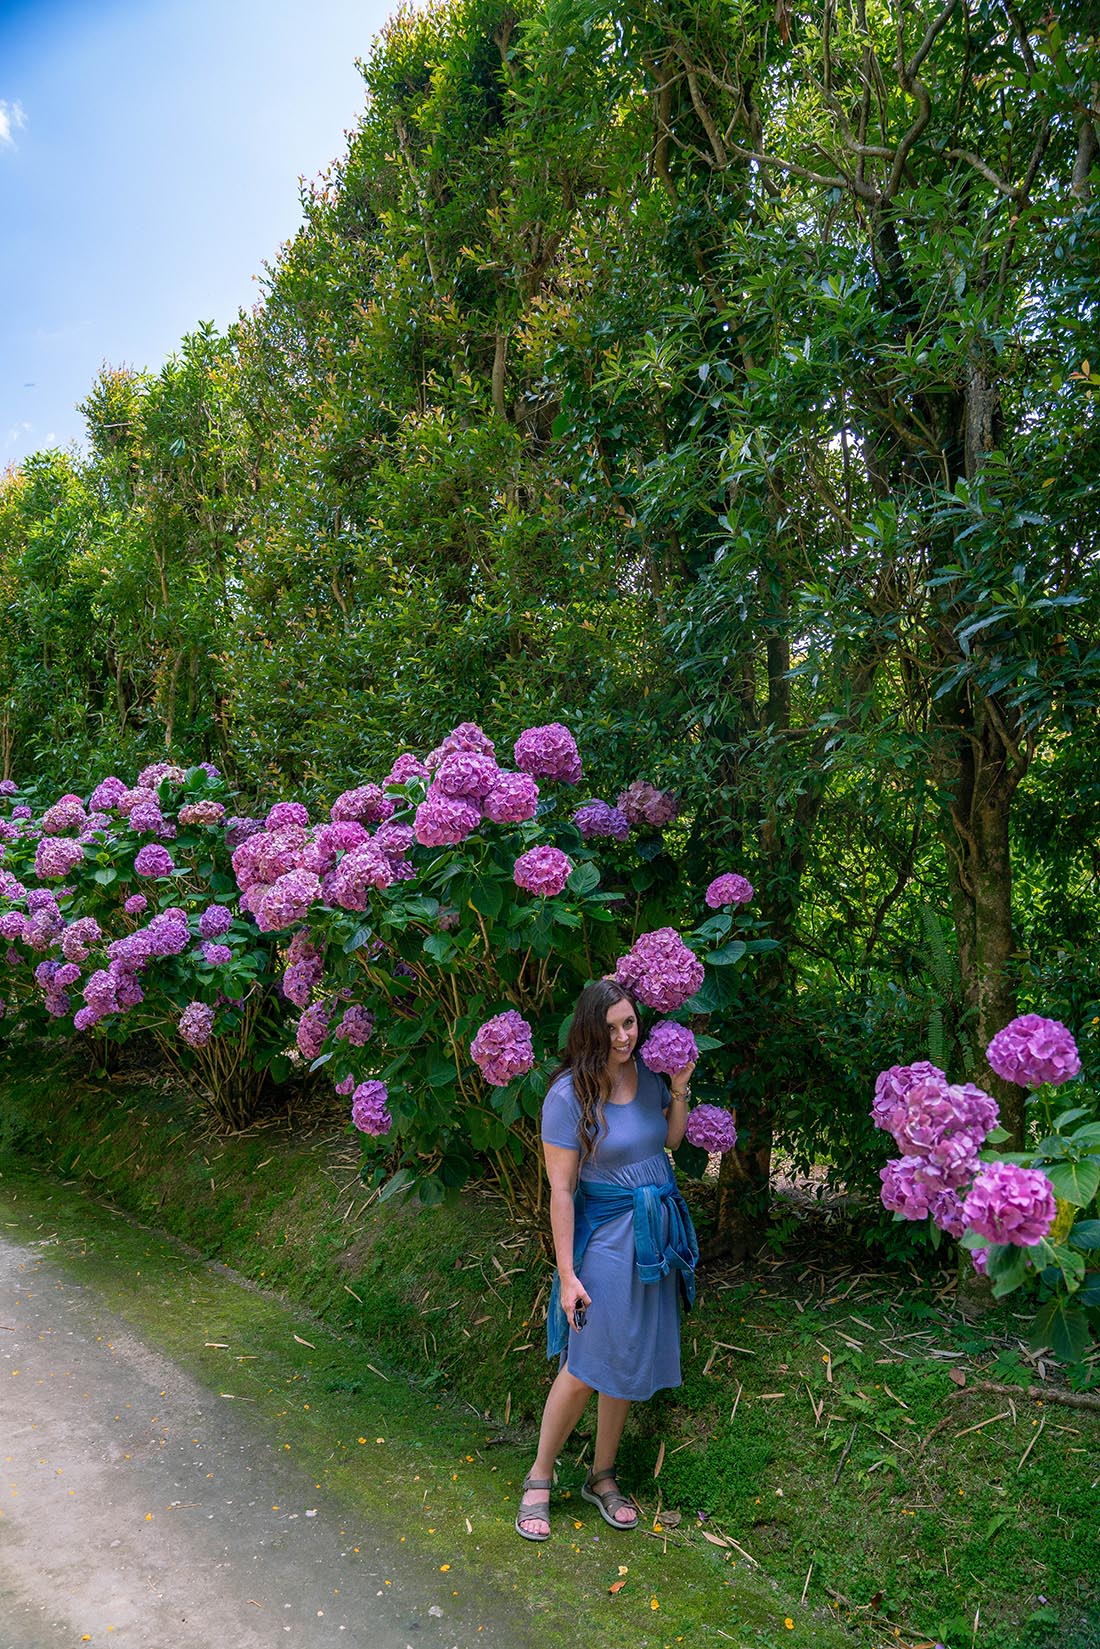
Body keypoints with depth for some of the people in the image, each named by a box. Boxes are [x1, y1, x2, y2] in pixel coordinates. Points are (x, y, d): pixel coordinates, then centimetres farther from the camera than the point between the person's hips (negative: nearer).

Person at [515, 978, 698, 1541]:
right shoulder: (569, 1094, -19)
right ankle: (539, 1479, 21)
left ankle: (602, 1477, 32)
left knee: (628, 1363, 14)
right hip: (605, 1236, -5)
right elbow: (561, 1190, -16)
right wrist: (567, 1274, -16)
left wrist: (679, 1093, -3)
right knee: (584, 1367, -1)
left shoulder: (648, 1072, -2)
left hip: (657, 1231, 6)